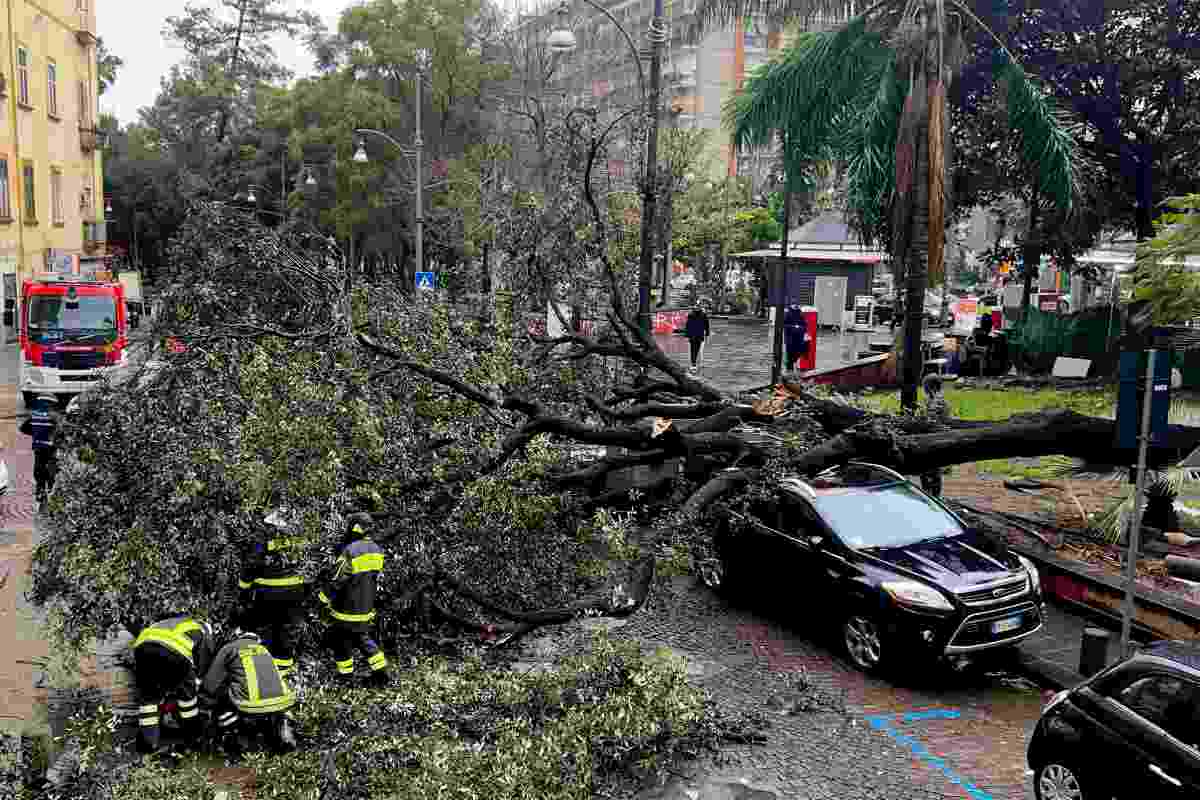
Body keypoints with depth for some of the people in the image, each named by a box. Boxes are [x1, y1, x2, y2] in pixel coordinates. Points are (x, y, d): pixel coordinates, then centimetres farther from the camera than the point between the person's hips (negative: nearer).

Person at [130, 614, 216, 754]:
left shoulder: (165, 623, 47)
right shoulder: (202, 630, 33)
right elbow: (201, 668, 26)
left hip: (143, 646, 4)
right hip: (175, 652, -4)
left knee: (147, 696, 22)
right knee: (186, 691, 21)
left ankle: (147, 741, 20)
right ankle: (193, 734, 31)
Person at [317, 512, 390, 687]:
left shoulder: (350, 551, -22)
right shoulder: (376, 550, 1)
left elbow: (336, 580, -19)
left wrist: (323, 598, -6)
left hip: (348, 607, -7)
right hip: (367, 606, 7)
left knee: (341, 640, 11)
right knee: (364, 638, 20)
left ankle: (345, 674, 22)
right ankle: (381, 672, 18)